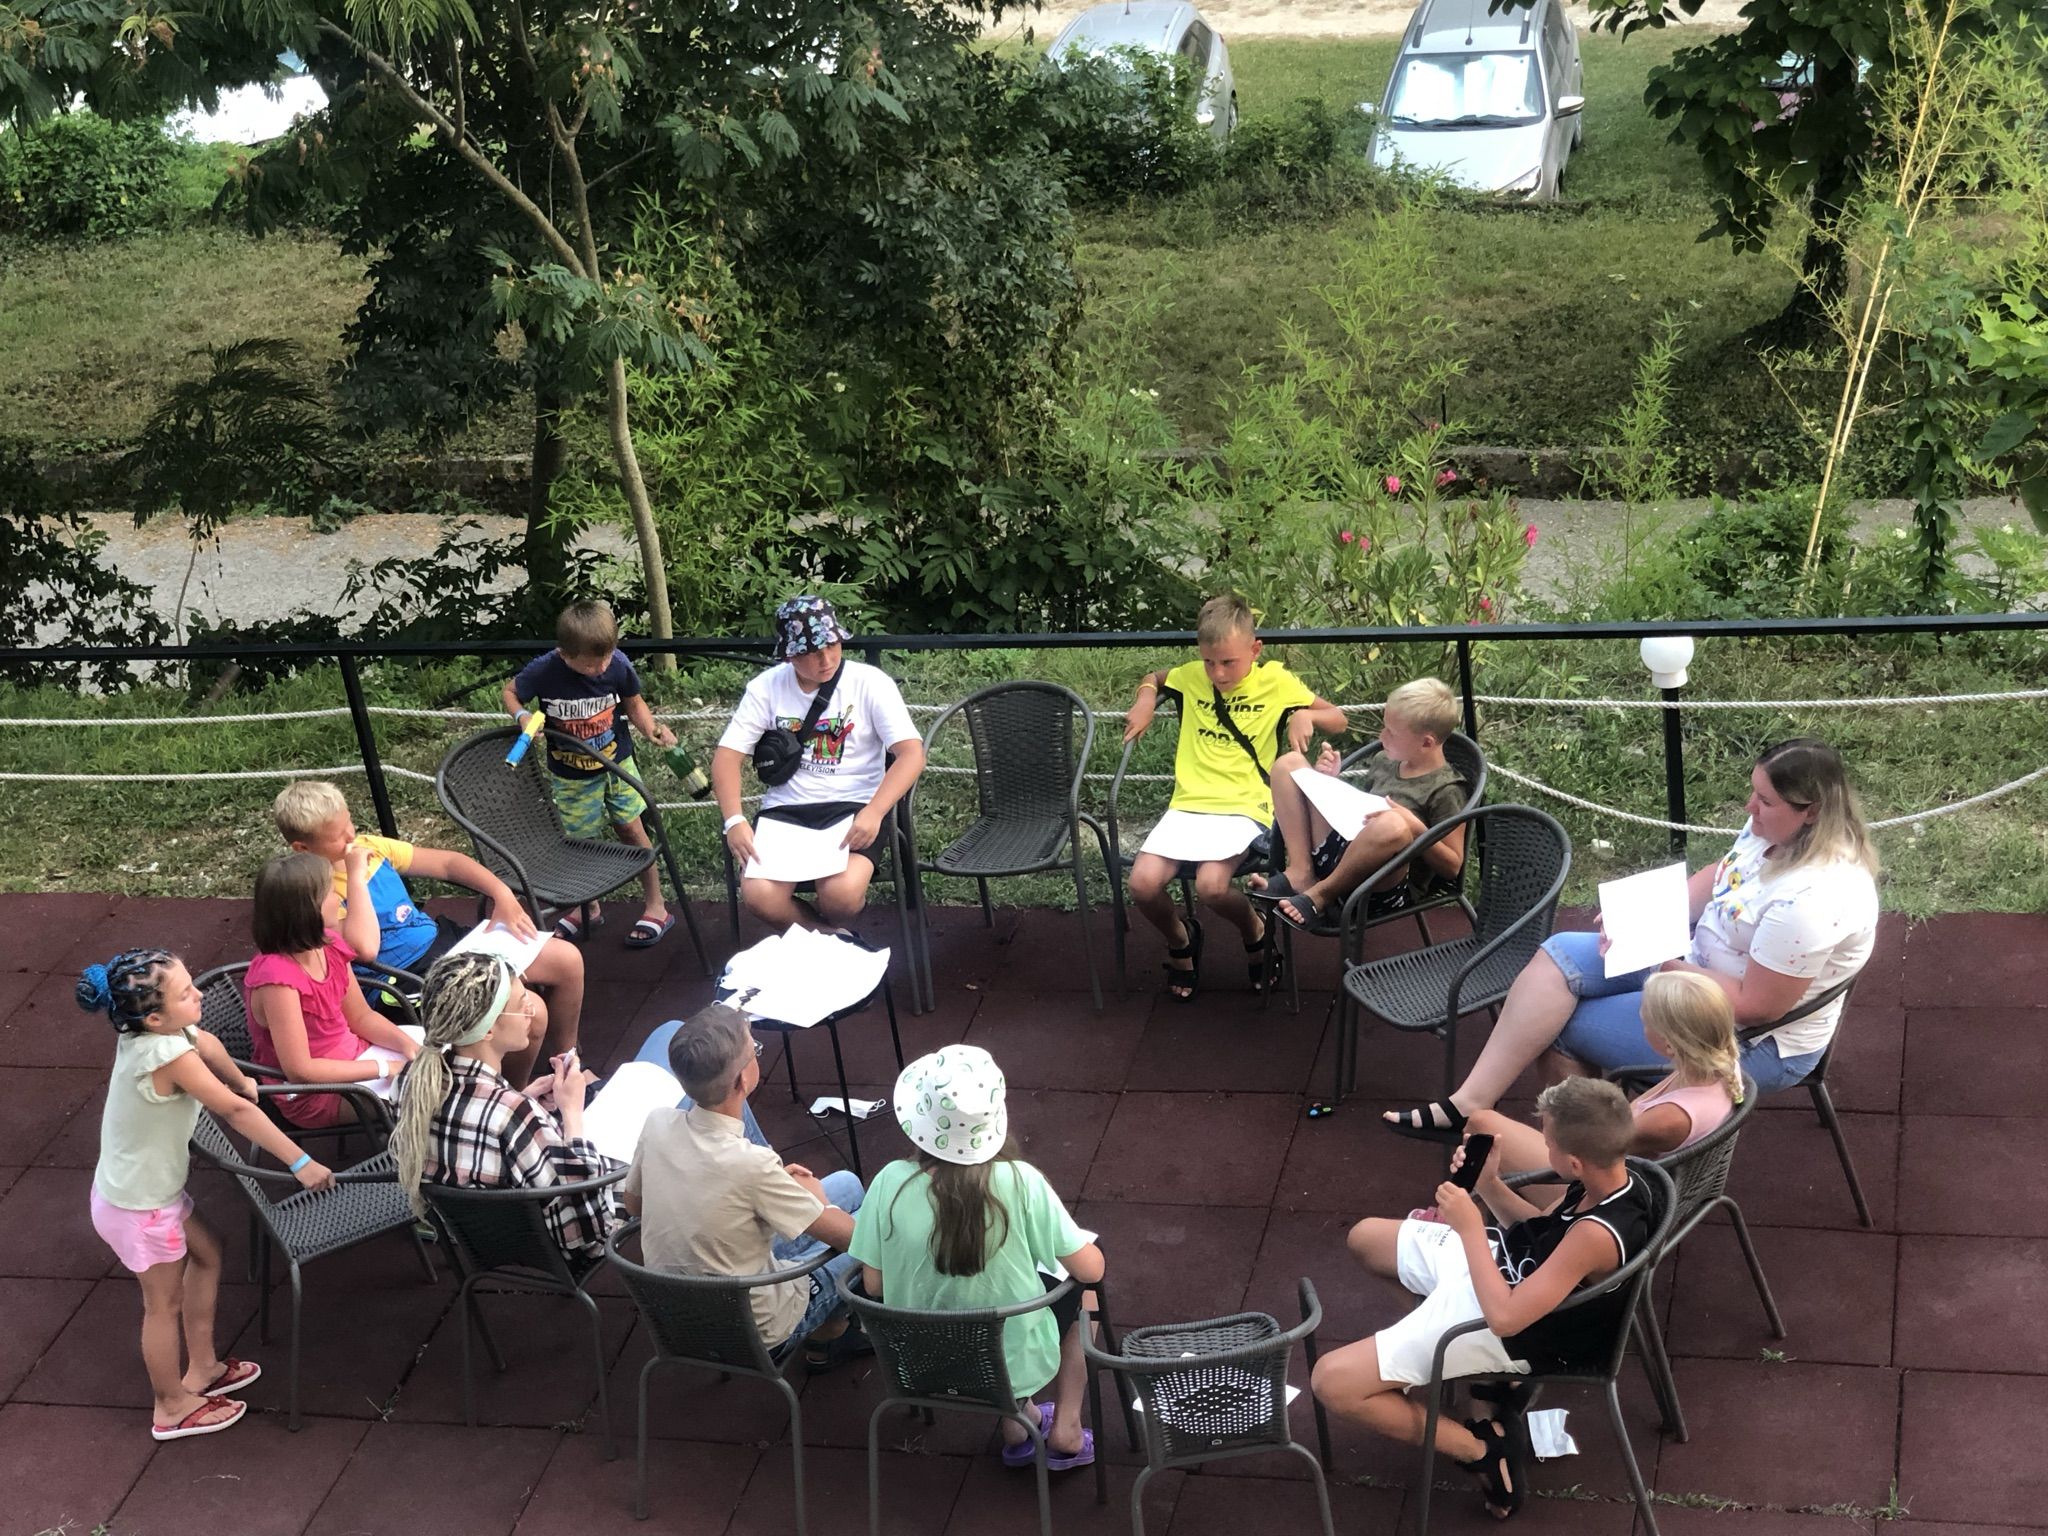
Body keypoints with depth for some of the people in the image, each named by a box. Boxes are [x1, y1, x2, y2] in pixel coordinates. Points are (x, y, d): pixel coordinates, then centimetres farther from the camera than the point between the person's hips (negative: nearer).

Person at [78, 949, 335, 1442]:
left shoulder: (147, 1031, -9)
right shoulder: (169, 1056, -35)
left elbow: (208, 1045, 12)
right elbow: (236, 1111, -32)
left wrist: (242, 1082, 29)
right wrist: (301, 1163, -28)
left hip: (152, 1188, 9)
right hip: (139, 1209, -9)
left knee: (206, 1252, 25)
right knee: (166, 1302, 11)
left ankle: (202, 1369, 40)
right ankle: (172, 1407, 33)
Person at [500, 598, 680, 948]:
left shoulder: (617, 664, -21)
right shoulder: (544, 671, -26)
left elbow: (634, 703, -2)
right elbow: (511, 692, -7)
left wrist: (652, 729, -19)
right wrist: (523, 716, -26)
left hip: (617, 763, 0)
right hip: (571, 776, 0)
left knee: (632, 829, 5)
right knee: (579, 840, 12)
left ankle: (657, 907, 20)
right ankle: (587, 909, 36)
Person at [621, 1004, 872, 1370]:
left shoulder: (657, 1125, -16)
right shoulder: (751, 1164, -34)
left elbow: (633, 1202, 5)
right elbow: (844, 1234, -22)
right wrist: (813, 1192, 2)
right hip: (754, 1331, -6)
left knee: (846, 1184, 17)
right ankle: (828, 1336, 34)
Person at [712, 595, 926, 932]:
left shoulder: (871, 683, -5)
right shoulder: (767, 687, 3)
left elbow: (912, 753, -13)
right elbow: (728, 756, 0)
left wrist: (874, 813, -29)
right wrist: (734, 821, -18)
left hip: (853, 807, -2)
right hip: (785, 810, 2)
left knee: (841, 893, -31)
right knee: (759, 896, -26)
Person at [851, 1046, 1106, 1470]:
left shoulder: (892, 1183, -20)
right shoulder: (1019, 1183, -25)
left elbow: (873, 1285, -9)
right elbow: (1091, 1270, -17)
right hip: (1017, 1363, -3)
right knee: (1074, 1288, 28)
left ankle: (1015, 1425, 33)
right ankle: (1065, 1432, 26)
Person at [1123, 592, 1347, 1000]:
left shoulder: (1276, 681, 2)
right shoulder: (1191, 676, 9)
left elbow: (1337, 719, 9)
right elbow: (1152, 679, 30)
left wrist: (1306, 716, -12)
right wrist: (1145, 700, 8)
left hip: (1244, 807, -3)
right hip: (1188, 802, 3)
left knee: (1211, 885, -30)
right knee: (1143, 884, -21)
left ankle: (1254, 931, 6)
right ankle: (1181, 940, 14)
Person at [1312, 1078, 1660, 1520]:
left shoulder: (1598, 1235, -37)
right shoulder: (1617, 1175, -10)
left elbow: (1504, 1317, -36)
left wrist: (1470, 1227, -28)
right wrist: (1489, 1185, -7)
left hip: (1501, 1323, -10)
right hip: (1499, 1260, 10)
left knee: (1332, 1381, -16)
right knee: (1365, 1238, 28)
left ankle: (1484, 1451, -1)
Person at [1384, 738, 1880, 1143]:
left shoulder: (1810, 900, -34)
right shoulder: (1773, 826, -6)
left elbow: (1757, 1005, -29)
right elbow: (1718, 876, 11)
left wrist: (1670, 970, -20)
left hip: (1756, 1041, -9)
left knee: (1563, 1027, -9)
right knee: (1562, 954, -6)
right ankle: (1470, 1103, -10)